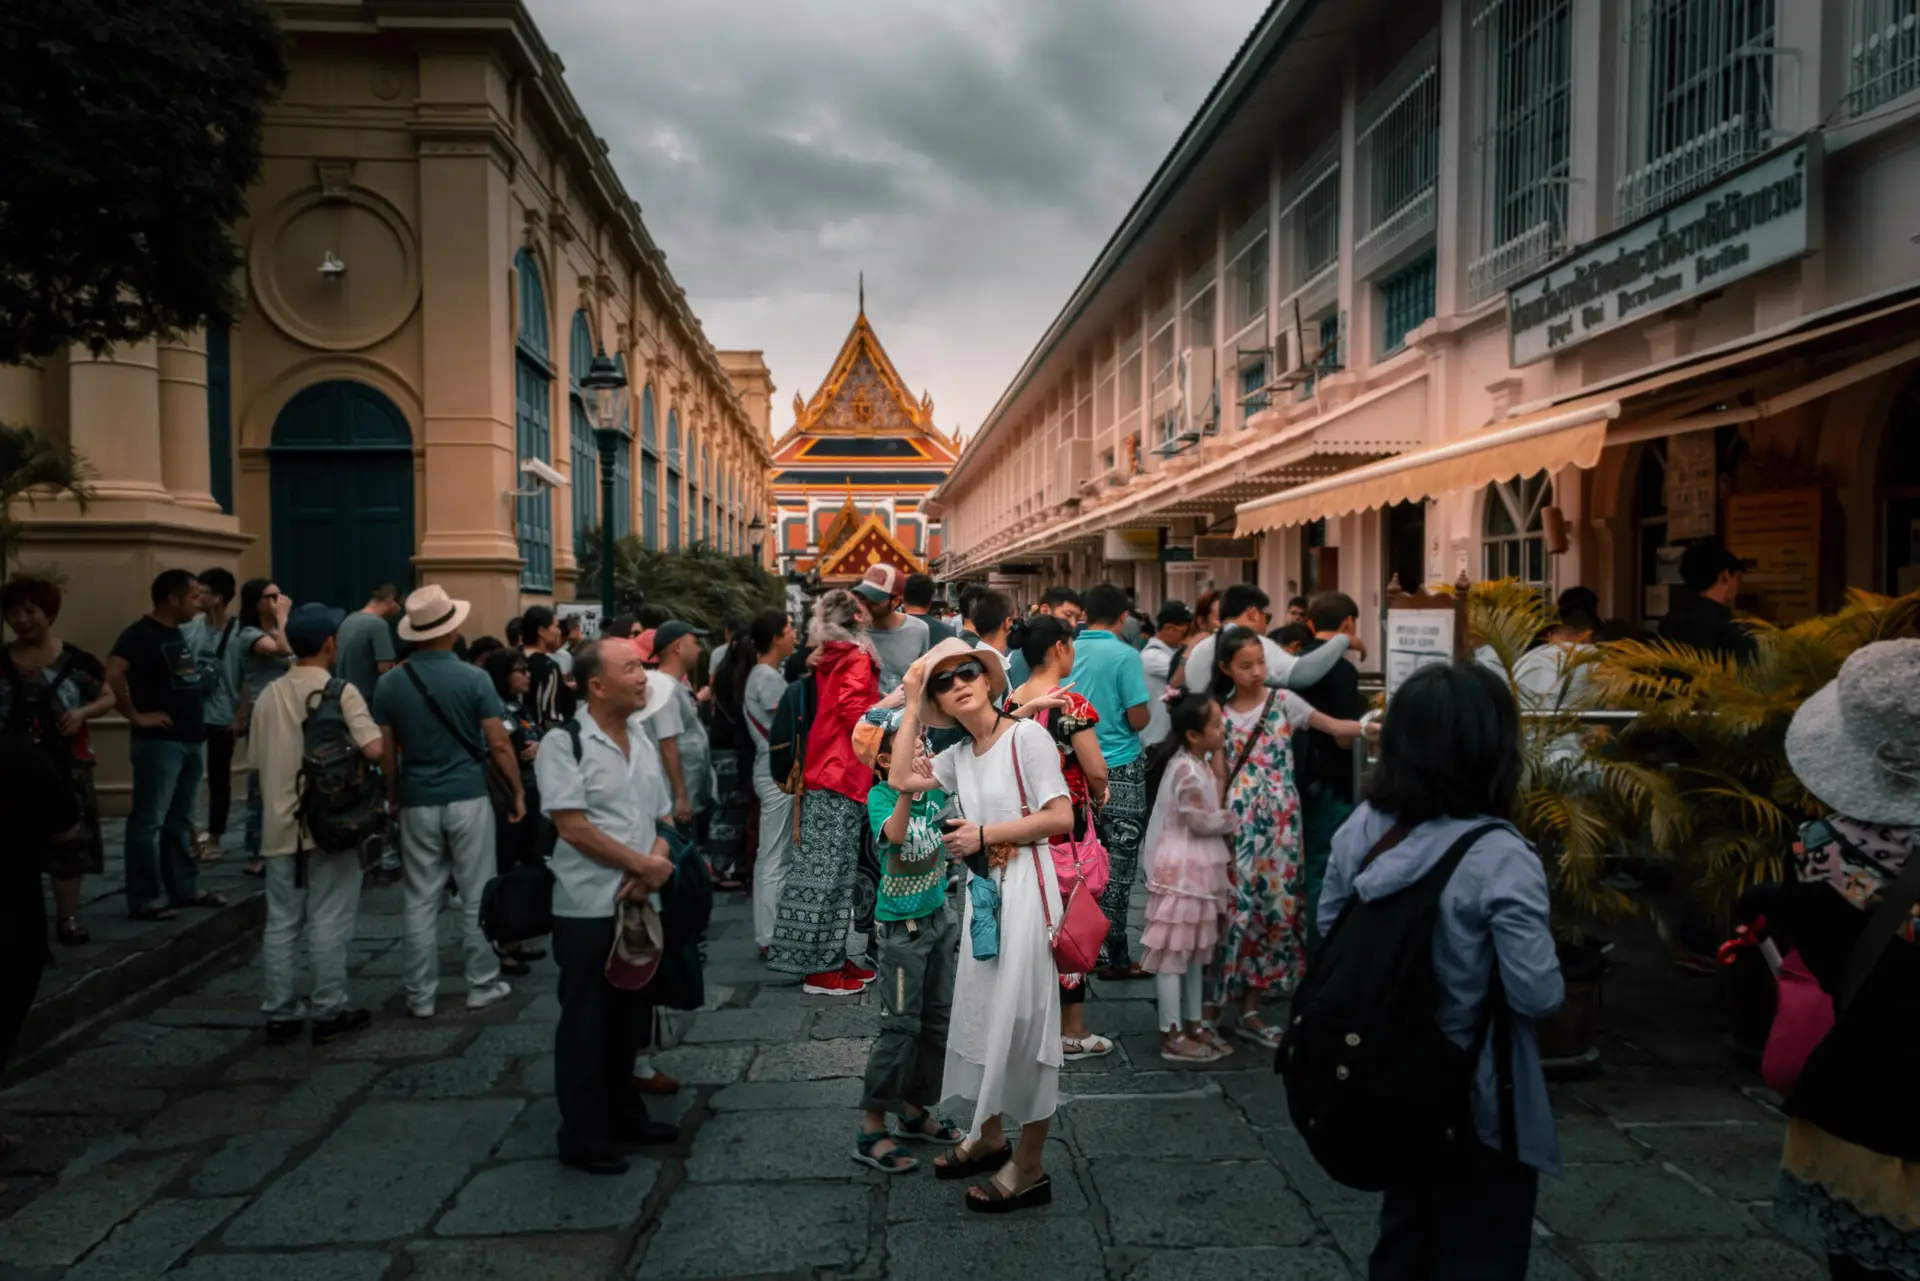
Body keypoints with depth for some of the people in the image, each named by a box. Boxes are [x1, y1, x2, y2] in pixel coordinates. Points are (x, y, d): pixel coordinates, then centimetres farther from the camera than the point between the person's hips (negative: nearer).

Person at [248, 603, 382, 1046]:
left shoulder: (270, 695, 7)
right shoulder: (341, 691, -11)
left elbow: (257, 761, 13)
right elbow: (373, 749, -21)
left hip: (280, 826, 5)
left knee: (280, 923, 10)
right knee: (329, 923, 2)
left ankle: (280, 1015, 16)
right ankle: (328, 1013, 8)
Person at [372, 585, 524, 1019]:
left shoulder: (389, 684, 0)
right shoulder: (474, 678, -8)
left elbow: (385, 753, 3)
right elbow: (499, 744, -8)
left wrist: (394, 798, 17)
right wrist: (517, 791, 3)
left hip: (417, 802, 2)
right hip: (468, 799, -2)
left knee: (421, 901, 8)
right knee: (477, 897, 7)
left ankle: (421, 995, 14)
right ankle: (483, 985, 15)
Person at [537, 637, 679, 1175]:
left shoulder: (641, 743, 10)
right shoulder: (564, 743, -12)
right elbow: (573, 827, -19)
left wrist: (656, 865, -8)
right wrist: (644, 864, -16)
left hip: (640, 906, 7)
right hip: (589, 909, -7)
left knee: (632, 1019, 18)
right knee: (586, 1024, 5)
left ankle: (623, 1112, 34)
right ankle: (583, 1135, 18)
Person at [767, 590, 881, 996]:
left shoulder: (825, 659, 13)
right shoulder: (856, 659, -10)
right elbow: (856, 712, -17)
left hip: (820, 772, 8)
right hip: (842, 776, -8)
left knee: (821, 870, 10)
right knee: (830, 873, -4)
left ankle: (829, 958, 18)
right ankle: (822, 969, 1)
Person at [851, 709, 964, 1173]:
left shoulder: (934, 785, -2)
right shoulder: (880, 796, -17)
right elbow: (894, 834, -38)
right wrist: (906, 788, -50)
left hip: (939, 918, 6)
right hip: (900, 927, -6)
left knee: (938, 1021, 14)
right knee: (900, 1026, -2)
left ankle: (914, 1112, 30)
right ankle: (872, 1131, 10)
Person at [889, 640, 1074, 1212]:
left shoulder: (1027, 736, -11)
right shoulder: (959, 755, 10)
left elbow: (1060, 817, -15)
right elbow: (902, 779, 4)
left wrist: (984, 834, -13)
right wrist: (909, 707, 6)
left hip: (1023, 887, -7)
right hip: (981, 888, 7)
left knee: (1020, 1020, -1)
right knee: (981, 1012, 16)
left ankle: (1030, 1167, 12)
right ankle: (989, 1136, 34)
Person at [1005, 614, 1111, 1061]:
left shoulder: (1011, 701, 2)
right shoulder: (1072, 705, -17)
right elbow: (1097, 773, -15)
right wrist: (1098, 796, 4)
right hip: (1067, 825, -6)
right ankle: (1071, 1032, 14)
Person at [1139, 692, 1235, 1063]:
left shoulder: (1202, 763, 10)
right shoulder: (1186, 769, -20)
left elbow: (1214, 807, 6)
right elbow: (1202, 822, -19)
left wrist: (1219, 770, 1)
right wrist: (1233, 818, -4)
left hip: (1200, 867, 10)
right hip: (1182, 869, -10)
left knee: (1194, 950, 17)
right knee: (1174, 952, -2)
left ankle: (1192, 1024, 27)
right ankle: (1172, 1036, 4)